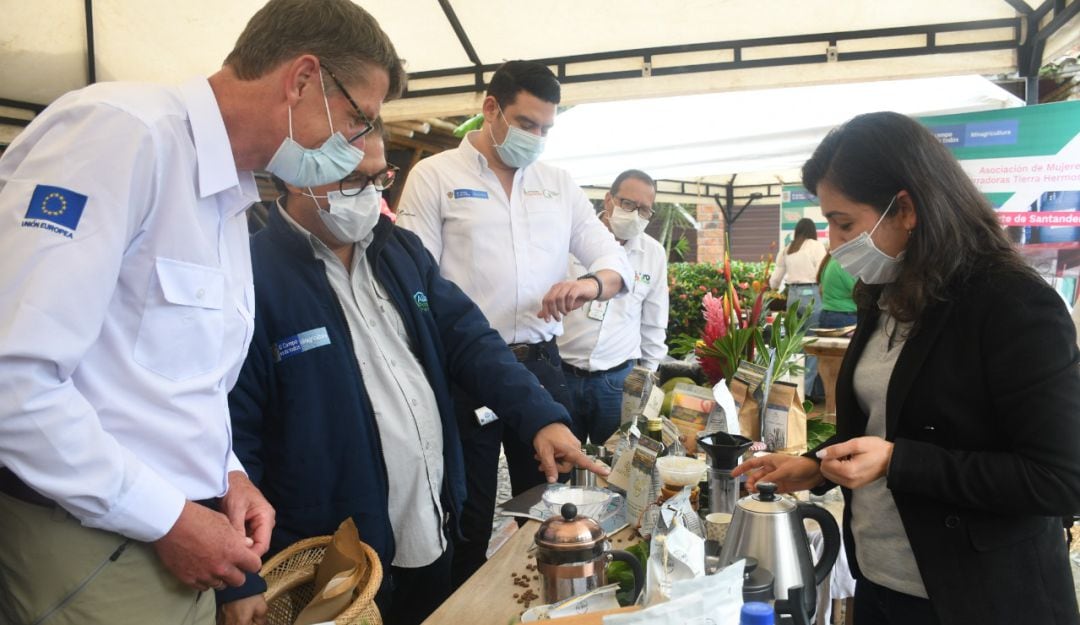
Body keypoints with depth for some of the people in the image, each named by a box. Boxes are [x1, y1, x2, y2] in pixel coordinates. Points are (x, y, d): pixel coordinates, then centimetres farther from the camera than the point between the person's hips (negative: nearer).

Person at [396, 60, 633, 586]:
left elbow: (615, 258, 10)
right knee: (467, 521, 9)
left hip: (541, 365, 4)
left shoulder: (559, 184, 12)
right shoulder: (434, 176, 0)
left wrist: (592, 283, -15)